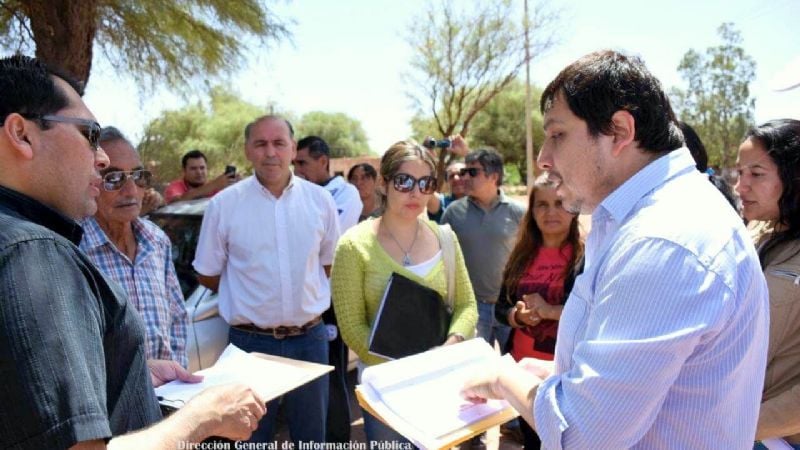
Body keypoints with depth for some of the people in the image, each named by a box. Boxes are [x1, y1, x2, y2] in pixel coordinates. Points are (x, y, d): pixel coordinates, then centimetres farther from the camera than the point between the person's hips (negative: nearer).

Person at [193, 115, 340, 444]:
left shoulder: (320, 200, 0)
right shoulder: (224, 205, -6)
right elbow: (207, 275, 3)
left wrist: (306, 297, 5)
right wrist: (250, 298, 6)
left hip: (310, 339, 2)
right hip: (251, 341, -1)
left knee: (312, 436, 19)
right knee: (251, 437, 16)